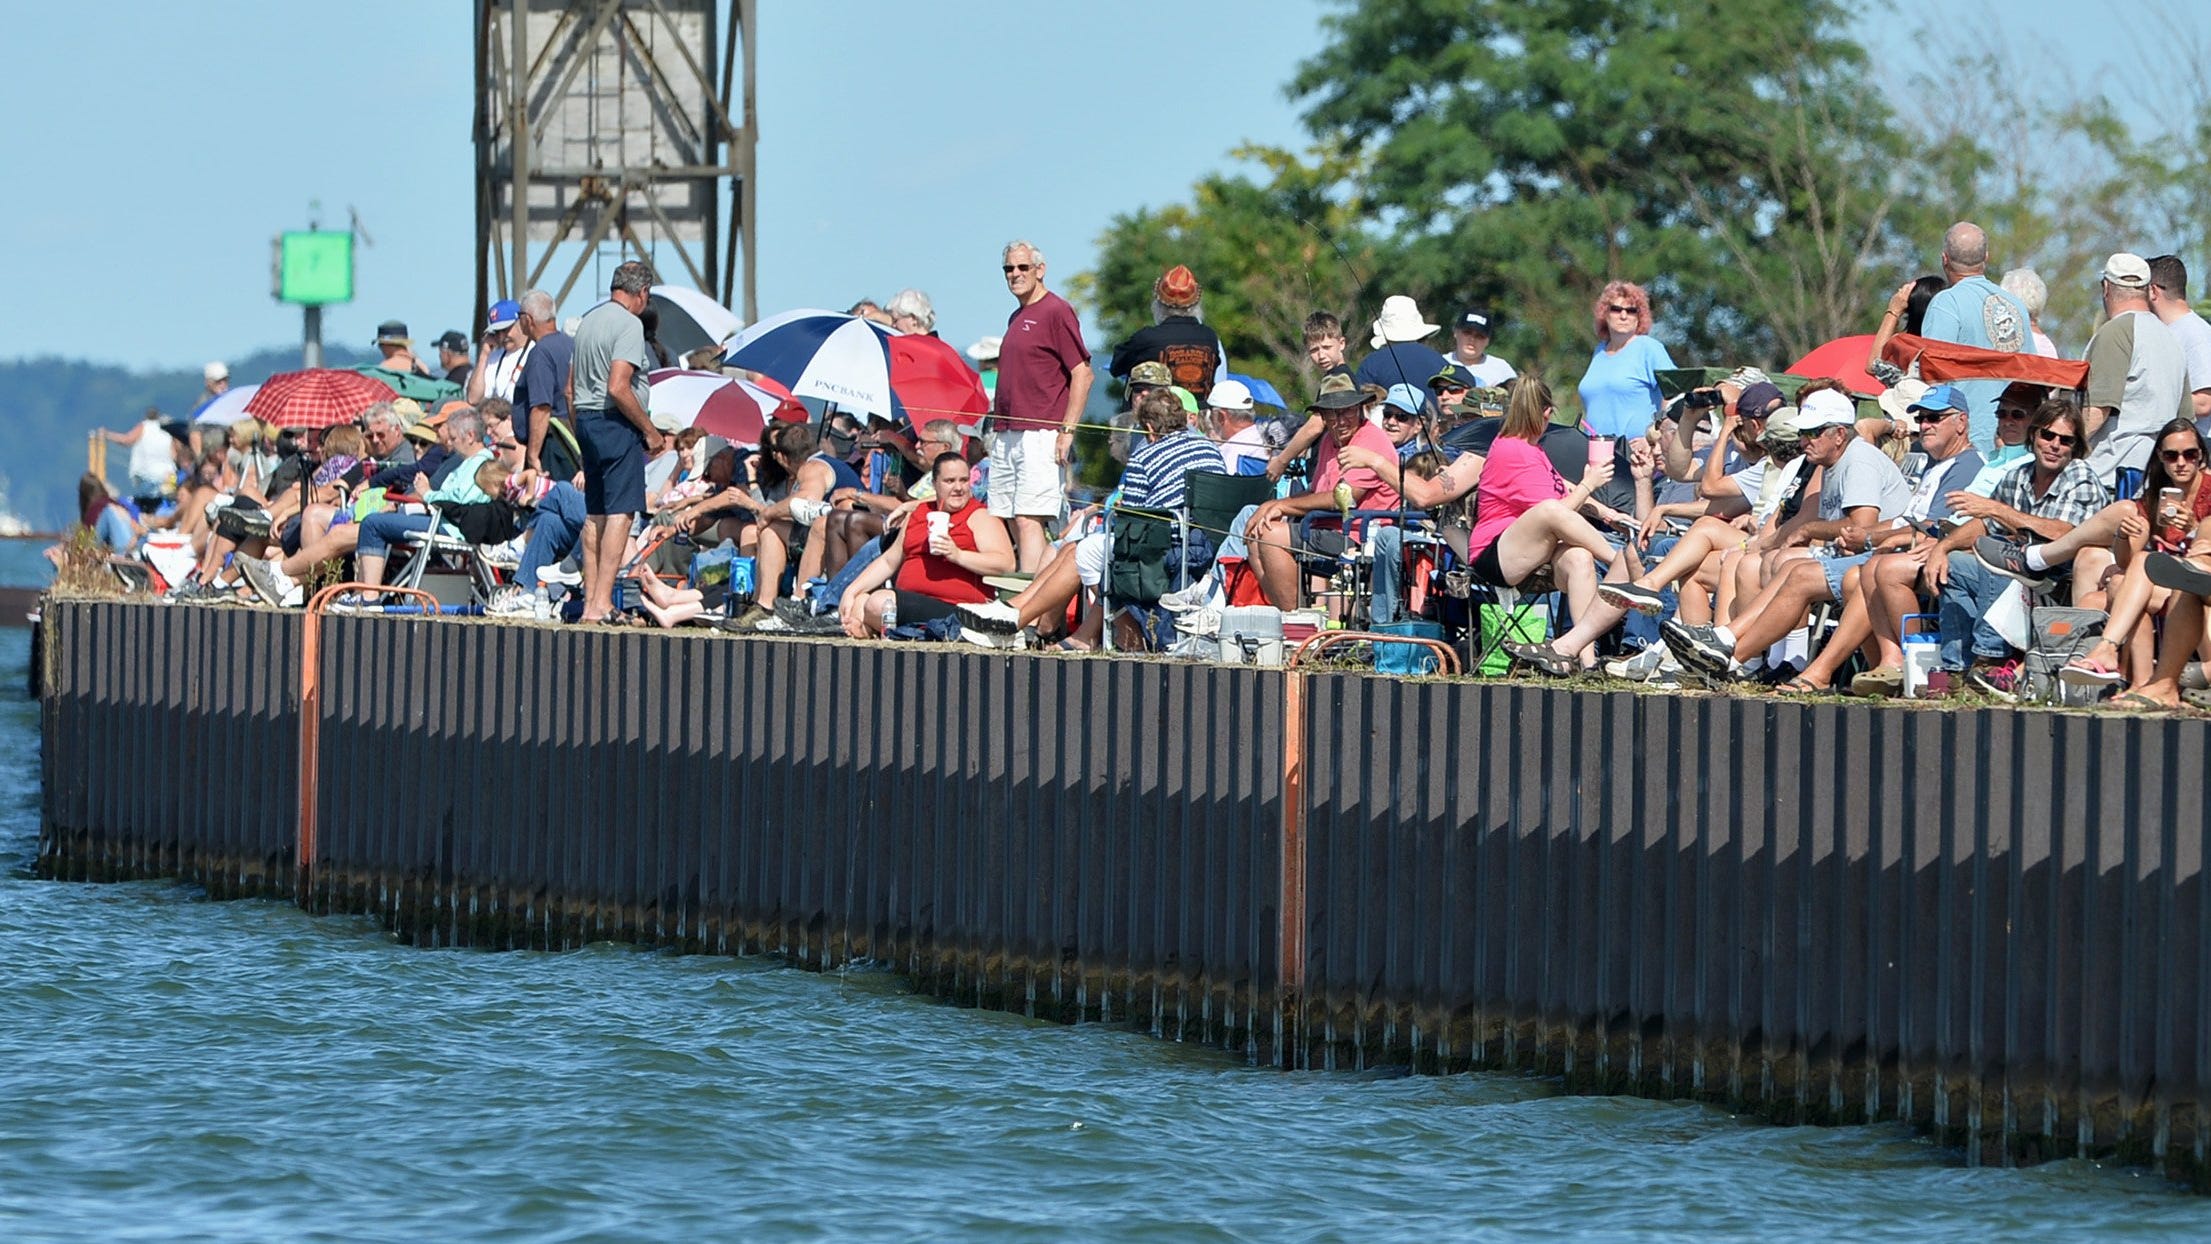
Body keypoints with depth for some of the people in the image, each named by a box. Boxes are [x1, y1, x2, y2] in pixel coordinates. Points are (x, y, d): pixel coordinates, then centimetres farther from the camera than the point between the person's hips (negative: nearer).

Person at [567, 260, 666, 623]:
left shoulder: (589, 320, 15)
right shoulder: (629, 324, -12)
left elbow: (571, 388, 19)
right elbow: (618, 388, -21)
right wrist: (650, 430, -13)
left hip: (585, 419, 9)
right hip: (617, 424, -9)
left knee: (595, 513, 12)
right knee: (619, 512, -8)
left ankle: (591, 600, 13)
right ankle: (601, 603, -14)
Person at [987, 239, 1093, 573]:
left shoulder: (1057, 311, -6)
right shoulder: (1017, 317, 20)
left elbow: (1082, 373, -11)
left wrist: (1067, 431, -16)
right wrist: (996, 426, 19)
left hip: (1040, 435, -9)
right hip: (1006, 437, 9)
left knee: (1028, 521, -15)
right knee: (1007, 521, 6)